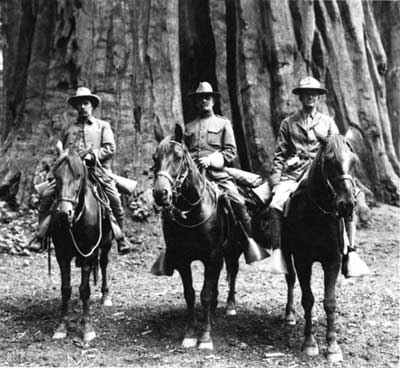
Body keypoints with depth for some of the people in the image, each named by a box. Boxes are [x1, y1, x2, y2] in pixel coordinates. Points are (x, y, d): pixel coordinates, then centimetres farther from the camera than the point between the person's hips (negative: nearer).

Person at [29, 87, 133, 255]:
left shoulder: (103, 126, 17)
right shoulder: (69, 129, 25)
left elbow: (110, 149, 4)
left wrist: (92, 155, -11)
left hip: (97, 168, -3)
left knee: (114, 198, -22)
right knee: (46, 194, -15)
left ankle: (121, 237, -3)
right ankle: (40, 235, -4)